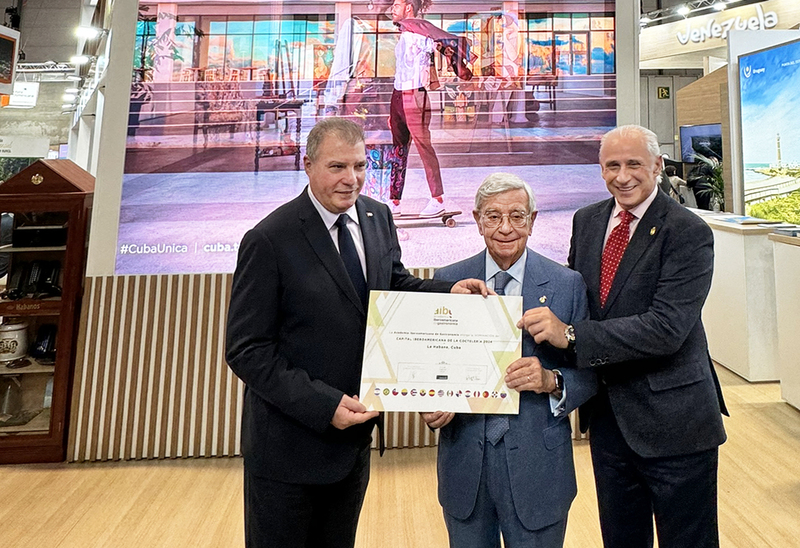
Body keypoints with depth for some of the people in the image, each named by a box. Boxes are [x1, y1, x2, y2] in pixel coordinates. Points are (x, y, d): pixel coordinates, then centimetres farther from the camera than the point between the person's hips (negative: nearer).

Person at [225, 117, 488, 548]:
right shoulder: (269, 240, -19)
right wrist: (323, 405, -25)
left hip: (353, 434, 6)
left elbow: (395, 284, 11)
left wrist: (447, 292, -8)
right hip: (288, 446, -5)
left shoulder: (377, 216, -1)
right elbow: (246, 349, -18)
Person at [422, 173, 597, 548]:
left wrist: (551, 381, -22)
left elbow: (589, 374, -2)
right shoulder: (448, 280, -2)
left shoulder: (568, 285, -5)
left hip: (537, 464, -1)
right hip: (464, 464, 2)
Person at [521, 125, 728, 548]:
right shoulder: (587, 220, 4)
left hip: (671, 420, -5)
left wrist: (571, 335, -29)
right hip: (608, 416, 6)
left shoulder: (687, 232, -15)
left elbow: (667, 327, -25)